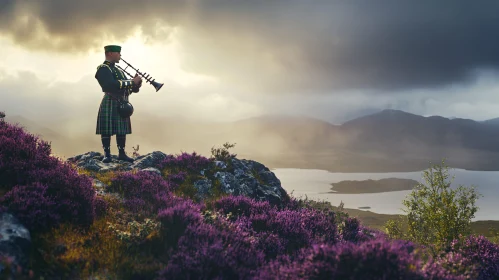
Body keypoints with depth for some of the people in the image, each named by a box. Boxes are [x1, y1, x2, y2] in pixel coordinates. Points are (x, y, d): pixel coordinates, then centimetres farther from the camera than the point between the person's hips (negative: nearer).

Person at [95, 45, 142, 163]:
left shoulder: (118, 70, 22)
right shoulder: (103, 69, -6)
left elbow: (128, 88, 19)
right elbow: (112, 85, -22)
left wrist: (135, 84, -4)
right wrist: (132, 82, -19)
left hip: (123, 104, 8)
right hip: (110, 103, -8)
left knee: (122, 130, 8)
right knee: (107, 130, -5)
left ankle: (122, 153, 14)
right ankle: (107, 154, 0)